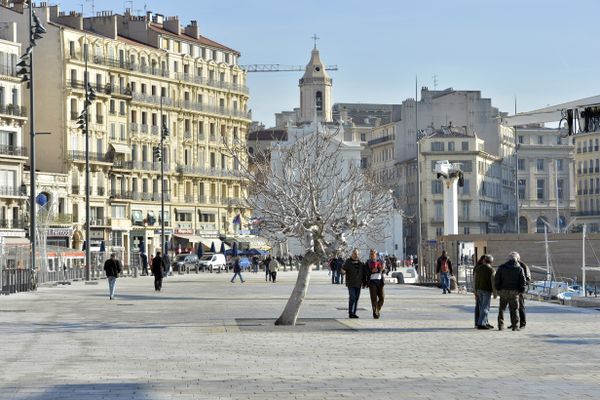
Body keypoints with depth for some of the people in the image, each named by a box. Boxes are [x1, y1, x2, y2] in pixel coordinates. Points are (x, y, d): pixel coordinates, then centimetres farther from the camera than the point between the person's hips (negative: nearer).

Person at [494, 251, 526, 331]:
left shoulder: (501, 267, 1)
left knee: (502, 308, 11)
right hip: (514, 292, -1)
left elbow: (496, 279, 0)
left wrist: (498, 289, 10)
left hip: (503, 291, 1)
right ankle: (515, 326, 3)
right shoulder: (519, 269, -2)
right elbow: (523, 281, -3)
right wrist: (521, 290, 8)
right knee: (514, 309, 5)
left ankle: (500, 325, 8)